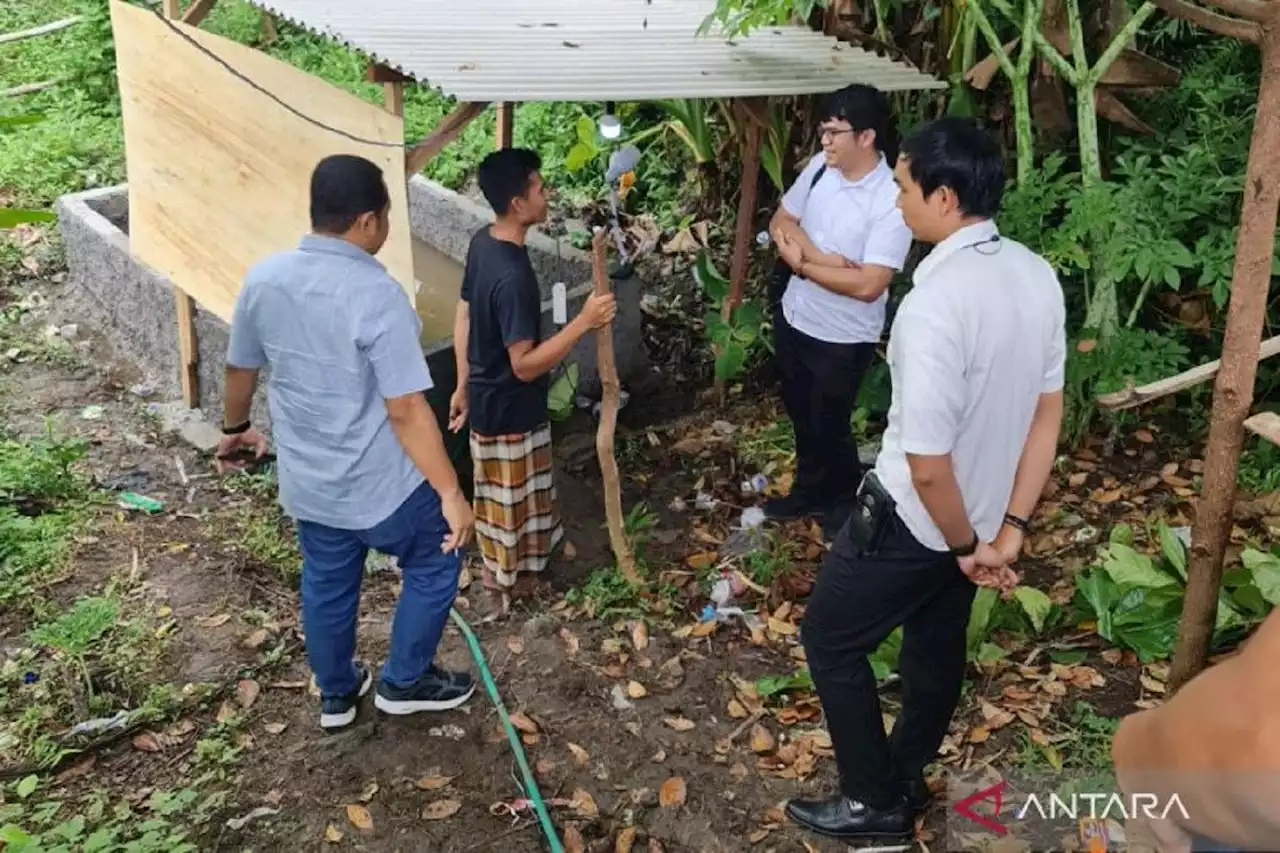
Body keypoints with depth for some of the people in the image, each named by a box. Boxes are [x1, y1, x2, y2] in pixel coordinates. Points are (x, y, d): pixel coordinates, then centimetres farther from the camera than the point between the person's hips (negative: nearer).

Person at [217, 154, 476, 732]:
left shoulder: (263, 279, -5)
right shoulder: (377, 295, -26)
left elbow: (240, 368, 10)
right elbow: (406, 411, -26)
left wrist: (235, 429, 28)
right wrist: (452, 494, -19)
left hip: (305, 479, 6)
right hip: (379, 485, -6)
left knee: (327, 582, 25)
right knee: (434, 564, 19)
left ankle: (336, 694, 43)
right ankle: (405, 681, 31)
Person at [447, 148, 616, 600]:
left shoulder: (482, 242, -4)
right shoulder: (512, 275, -33)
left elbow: (463, 317, 6)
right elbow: (525, 364, -30)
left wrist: (463, 385, 16)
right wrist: (583, 321, -32)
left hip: (486, 394, 9)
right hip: (508, 407, -9)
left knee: (504, 493, 28)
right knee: (509, 498, 14)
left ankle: (503, 569, 49)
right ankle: (506, 580, 36)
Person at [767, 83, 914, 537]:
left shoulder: (892, 201, -26)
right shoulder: (821, 165, -5)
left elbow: (868, 285, -29)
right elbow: (780, 222, 1)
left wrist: (801, 263, -20)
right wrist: (820, 256, -18)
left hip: (843, 338, -7)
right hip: (793, 318, 7)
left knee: (828, 425, 11)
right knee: (801, 414, 23)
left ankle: (846, 502, 36)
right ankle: (809, 490, 45)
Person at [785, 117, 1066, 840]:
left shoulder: (935, 304, -33)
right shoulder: (1038, 276, -6)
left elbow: (927, 463, -29)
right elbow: (1049, 414, 0)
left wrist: (966, 545, -12)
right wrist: (1010, 529, 2)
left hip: (916, 518, -8)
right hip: (978, 516, 8)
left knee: (832, 639, 13)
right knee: (938, 643, 25)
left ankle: (874, 802, 27)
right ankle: (905, 780, 47)